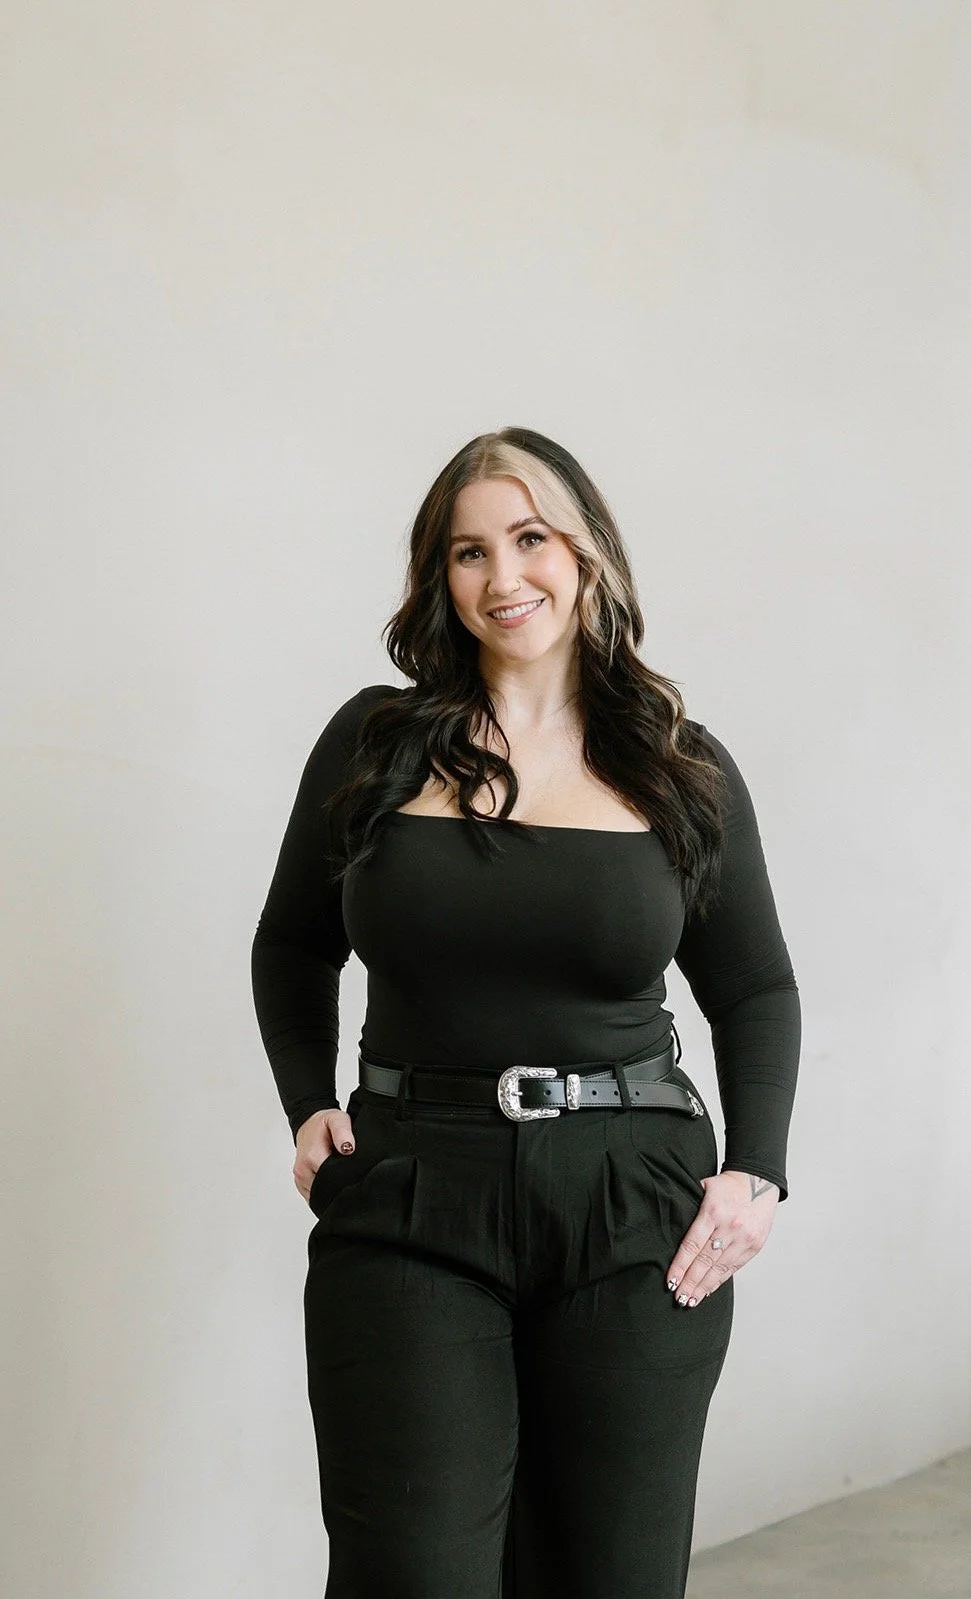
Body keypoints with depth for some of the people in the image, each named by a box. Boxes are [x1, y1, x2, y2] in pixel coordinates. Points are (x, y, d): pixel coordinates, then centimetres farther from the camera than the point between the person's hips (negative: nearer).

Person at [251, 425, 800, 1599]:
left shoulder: (683, 770, 5)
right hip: (409, 1206, 0)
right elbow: (292, 947, 15)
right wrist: (307, 1108, 0)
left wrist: (755, 1171, -3)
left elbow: (756, 992, 11)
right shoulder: (376, 743, 4)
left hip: (634, 1213, 1)